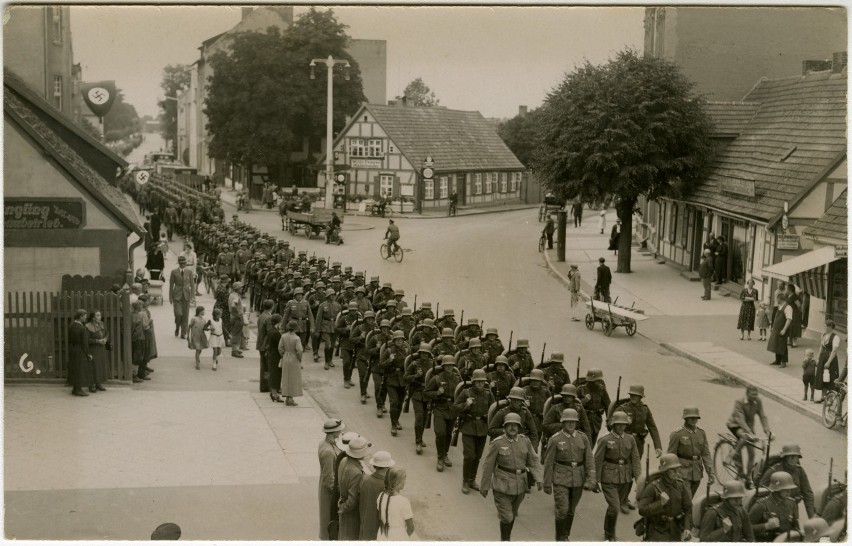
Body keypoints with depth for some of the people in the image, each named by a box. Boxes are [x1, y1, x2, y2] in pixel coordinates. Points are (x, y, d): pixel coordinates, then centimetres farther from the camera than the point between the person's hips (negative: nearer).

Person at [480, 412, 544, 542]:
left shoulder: (525, 441, -3)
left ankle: (507, 538, 41)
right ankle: (504, 541, 14)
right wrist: (485, 486, -2)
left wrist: (538, 479, -13)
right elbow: (488, 466, -6)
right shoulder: (497, 443, -12)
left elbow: (534, 461, 1)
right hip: (503, 486, -4)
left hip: (520, 485, 4)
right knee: (507, 517, -6)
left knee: (512, 514, 21)